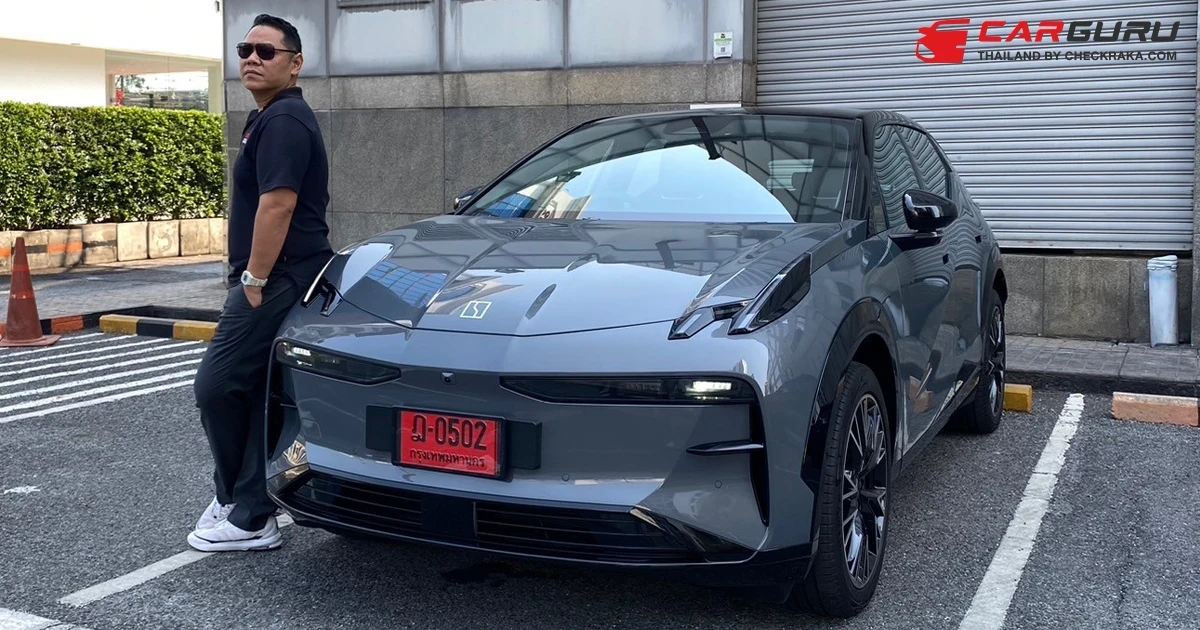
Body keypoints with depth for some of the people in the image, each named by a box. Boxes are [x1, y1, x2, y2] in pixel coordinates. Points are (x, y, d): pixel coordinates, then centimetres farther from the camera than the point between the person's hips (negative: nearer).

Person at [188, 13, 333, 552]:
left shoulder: (283, 121, -14)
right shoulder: (268, 118, 19)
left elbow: (277, 205, -22)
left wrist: (255, 280, -19)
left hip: (277, 280, -10)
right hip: (283, 280, 10)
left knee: (217, 386, -5)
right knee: (260, 395, 10)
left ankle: (244, 510, 8)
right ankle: (251, 513, 16)